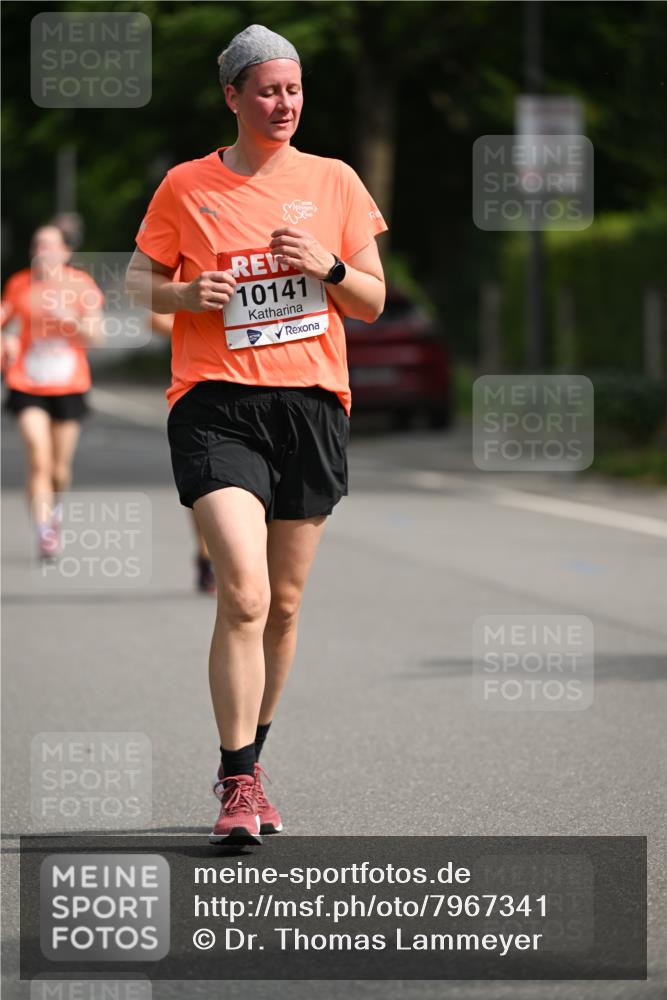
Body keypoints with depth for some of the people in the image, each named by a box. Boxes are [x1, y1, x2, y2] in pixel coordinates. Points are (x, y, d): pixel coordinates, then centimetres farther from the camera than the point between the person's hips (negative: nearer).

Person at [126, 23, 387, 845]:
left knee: (284, 605, 9)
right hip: (216, 405, -3)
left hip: (312, 404, 3)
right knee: (244, 595, -17)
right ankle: (238, 784, -13)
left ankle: (248, 761, 27)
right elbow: (138, 279, 12)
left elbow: (372, 302, 11)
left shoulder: (334, 183, 9)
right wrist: (184, 293, -9)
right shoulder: (186, 187, 5)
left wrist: (327, 266, -9)